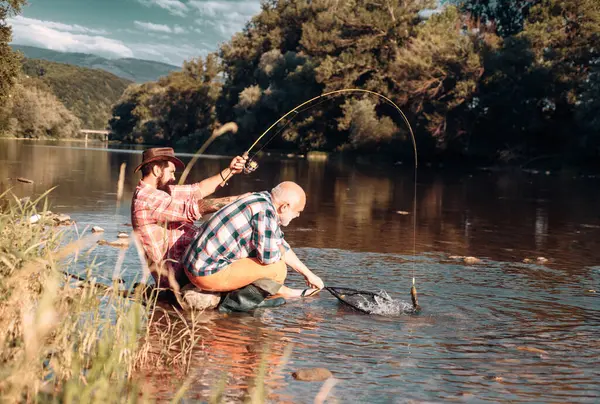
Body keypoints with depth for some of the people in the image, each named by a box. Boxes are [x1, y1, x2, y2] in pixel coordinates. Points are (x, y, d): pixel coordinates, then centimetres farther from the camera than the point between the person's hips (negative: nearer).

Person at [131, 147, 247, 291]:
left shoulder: (161, 191, 14)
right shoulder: (148, 198, -18)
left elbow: (198, 190, 16)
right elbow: (193, 208, -24)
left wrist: (229, 171, 7)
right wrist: (237, 200, -22)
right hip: (178, 273, -10)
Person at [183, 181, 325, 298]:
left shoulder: (263, 200, 11)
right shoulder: (265, 211, -19)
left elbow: (281, 246, 21)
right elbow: (269, 257, -19)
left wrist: (308, 274, 24)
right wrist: (279, 252, 5)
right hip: (210, 273, -10)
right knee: (278, 268, -11)